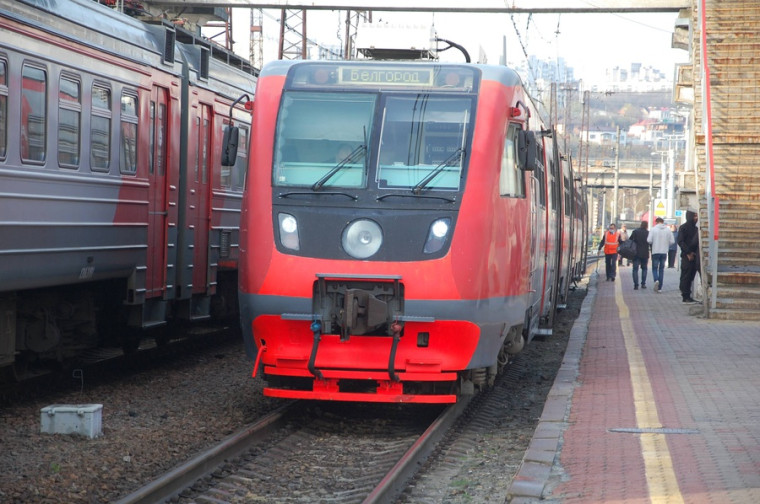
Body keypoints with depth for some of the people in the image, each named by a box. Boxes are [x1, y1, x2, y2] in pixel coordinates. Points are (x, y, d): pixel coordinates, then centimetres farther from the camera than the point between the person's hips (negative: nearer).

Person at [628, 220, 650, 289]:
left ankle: (636, 285, -9)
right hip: (645, 254, 1)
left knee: (635, 269, 1)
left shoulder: (635, 231, -1)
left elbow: (630, 240, -3)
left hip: (636, 253, 0)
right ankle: (643, 284, 12)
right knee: (644, 268, 17)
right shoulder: (648, 233, -2)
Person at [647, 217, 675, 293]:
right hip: (664, 252, 2)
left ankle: (656, 280, -22)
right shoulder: (668, 230, 1)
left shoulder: (653, 229, -6)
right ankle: (659, 287, 9)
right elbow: (672, 241, -1)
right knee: (661, 269, 10)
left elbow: (649, 240, -12)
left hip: (655, 252, -2)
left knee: (654, 268, 7)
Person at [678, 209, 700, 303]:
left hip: (694, 255, 7)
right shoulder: (683, 228, -4)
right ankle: (685, 297, -2)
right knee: (686, 276, -4)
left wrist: (693, 253, 4)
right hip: (687, 256, -7)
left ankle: (687, 296, 10)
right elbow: (680, 242, -10)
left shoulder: (695, 228, 17)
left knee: (691, 276, 7)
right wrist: (688, 253, -15)